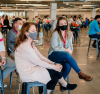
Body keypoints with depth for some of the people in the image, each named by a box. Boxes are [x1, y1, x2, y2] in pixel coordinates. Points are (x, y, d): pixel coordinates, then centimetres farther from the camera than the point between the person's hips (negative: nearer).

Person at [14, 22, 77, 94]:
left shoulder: (31, 43, 8)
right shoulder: (24, 46, -23)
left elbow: (40, 56, 7)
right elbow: (38, 62, -21)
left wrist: (53, 64, -4)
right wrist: (54, 67, -14)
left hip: (32, 68, 9)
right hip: (27, 74, -9)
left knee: (55, 78, -2)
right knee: (56, 71, -7)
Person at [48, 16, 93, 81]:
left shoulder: (69, 33, 6)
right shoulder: (55, 33, -11)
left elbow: (70, 45, 4)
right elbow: (55, 47, -15)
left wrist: (69, 51, -17)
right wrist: (66, 50, -16)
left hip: (64, 55, 5)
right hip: (53, 55, -4)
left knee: (68, 66, -30)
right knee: (67, 55, -36)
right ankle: (80, 74, -25)